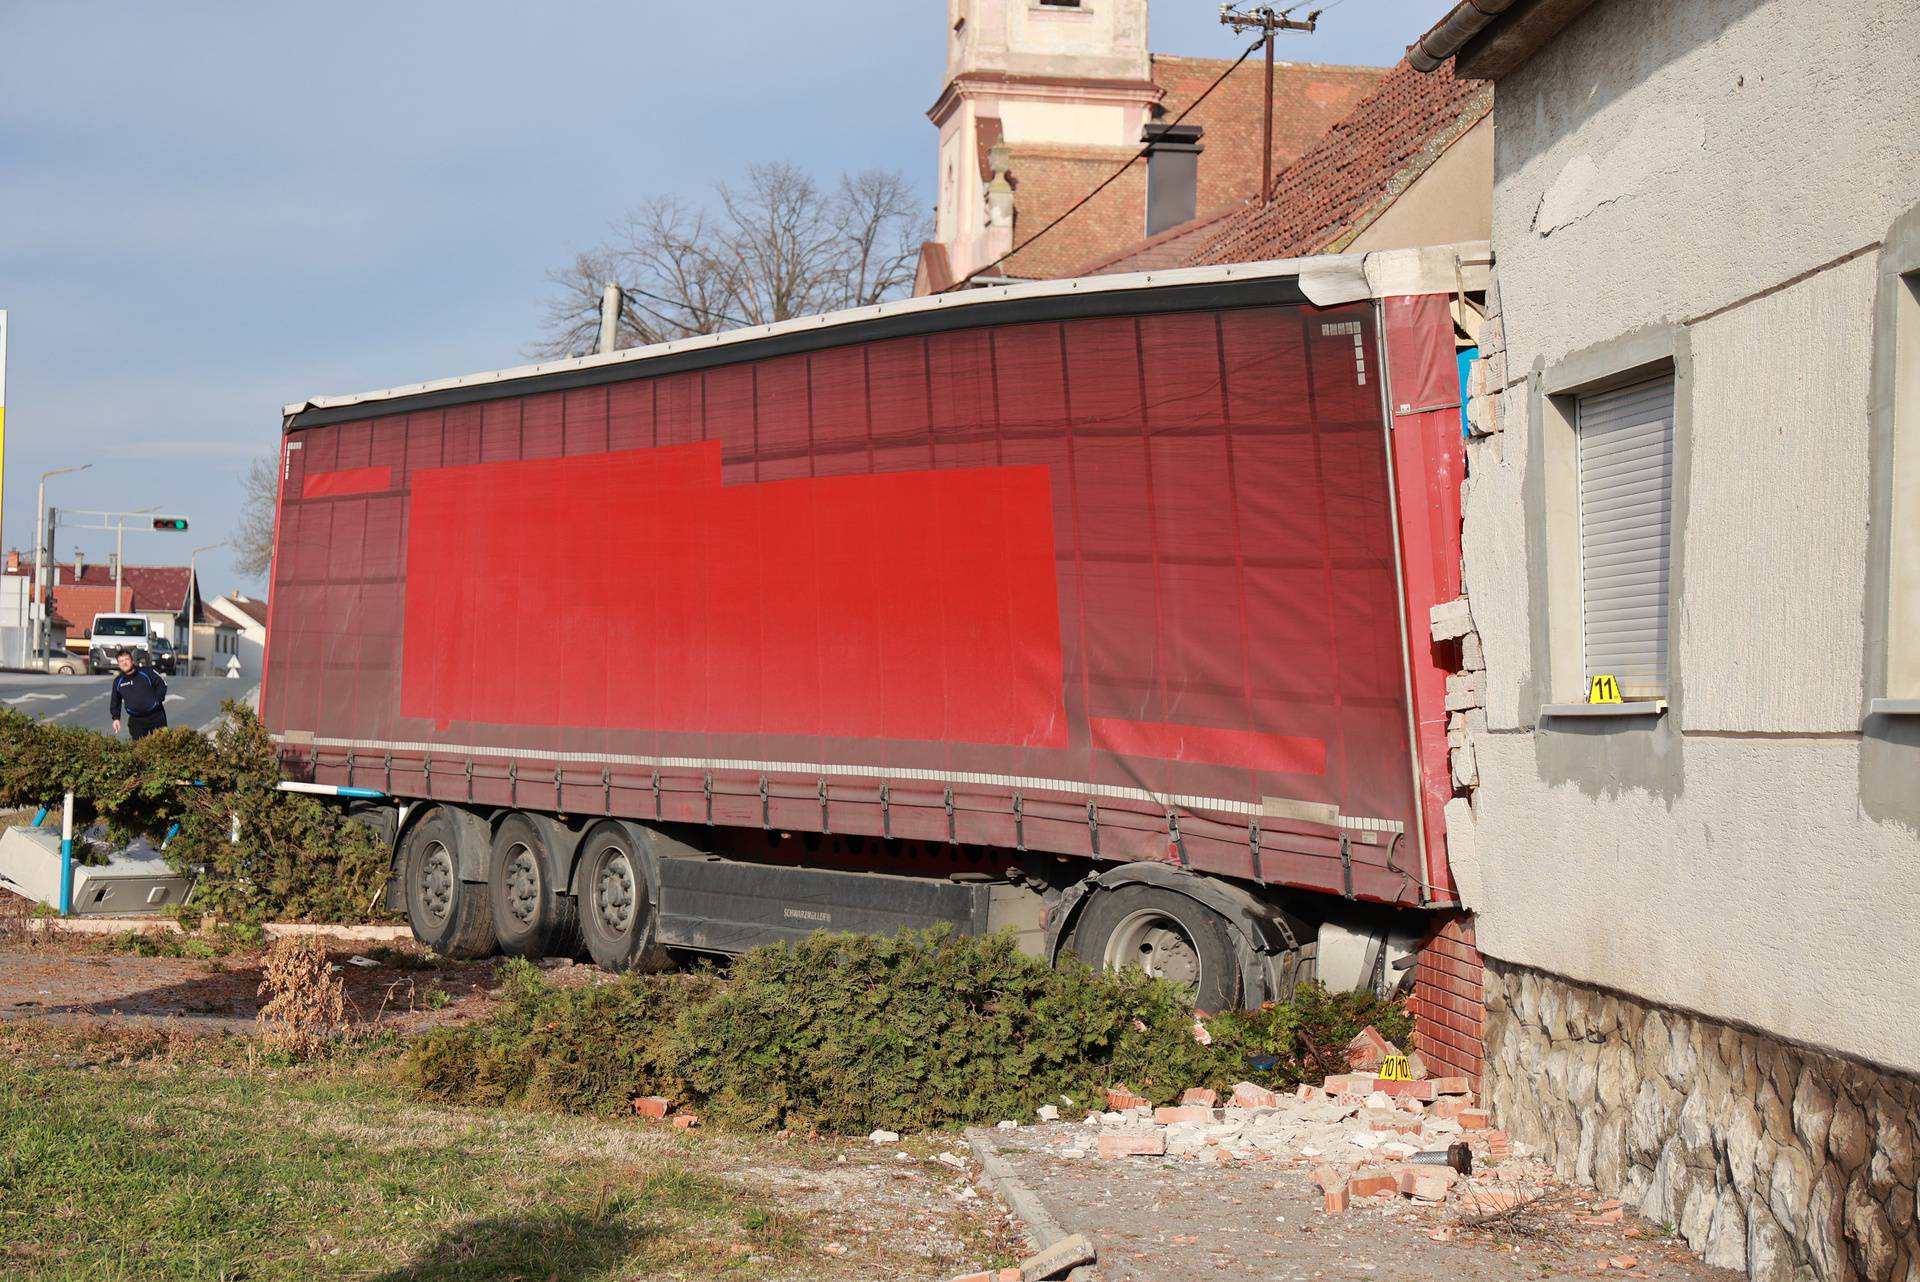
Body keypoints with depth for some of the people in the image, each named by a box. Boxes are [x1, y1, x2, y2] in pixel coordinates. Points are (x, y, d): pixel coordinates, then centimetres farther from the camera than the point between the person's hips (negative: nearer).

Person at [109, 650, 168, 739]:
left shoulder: (147, 672, -2)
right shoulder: (118, 681, 8)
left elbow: (162, 685, 4)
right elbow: (115, 702, 17)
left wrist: (158, 700, -7)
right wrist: (116, 718, 7)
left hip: (155, 716, -2)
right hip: (136, 720, 2)